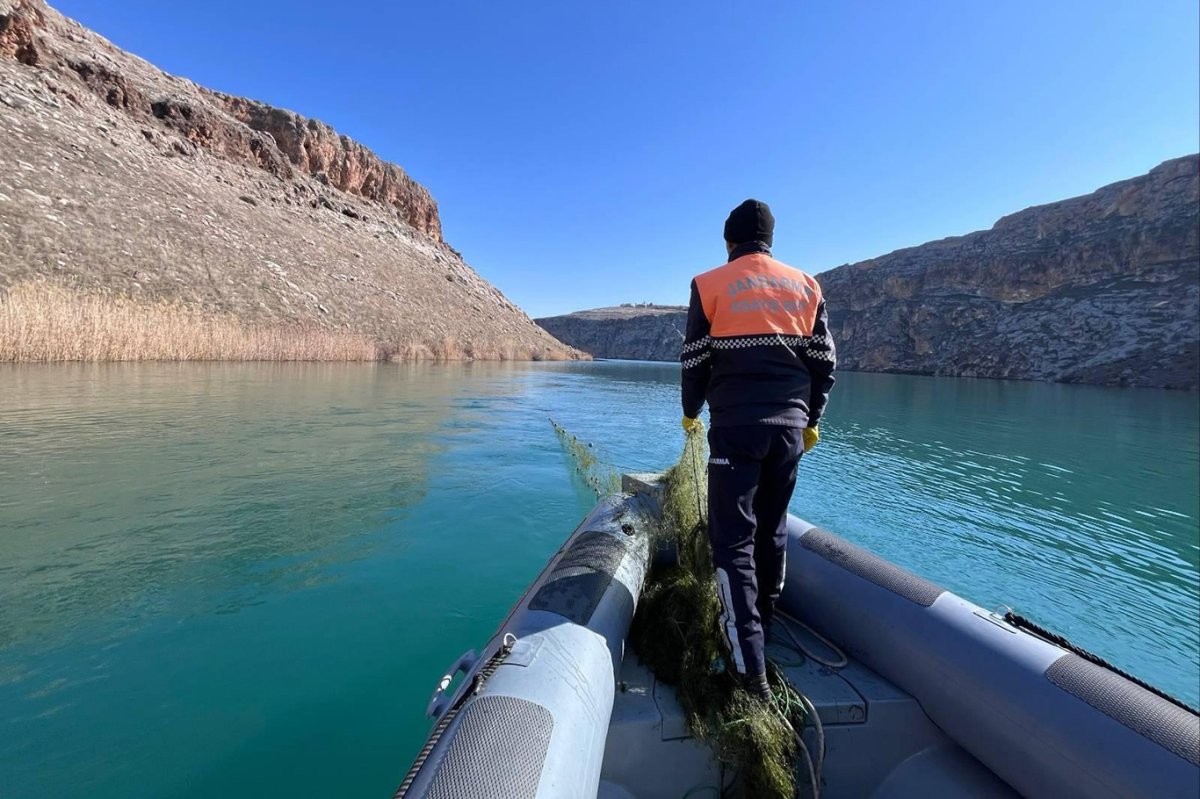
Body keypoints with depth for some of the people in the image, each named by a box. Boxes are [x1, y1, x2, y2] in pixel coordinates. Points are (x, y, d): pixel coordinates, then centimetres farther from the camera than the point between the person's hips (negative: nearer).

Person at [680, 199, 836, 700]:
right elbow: (825, 361, 10)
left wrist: (691, 412, 18)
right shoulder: (805, 285, 10)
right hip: (790, 424, 4)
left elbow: (695, 361, 2)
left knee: (734, 540, 0)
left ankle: (749, 666, -3)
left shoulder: (711, 285, 0)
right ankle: (762, 625, 34)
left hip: (736, 426, -4)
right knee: (773, 530, 18)